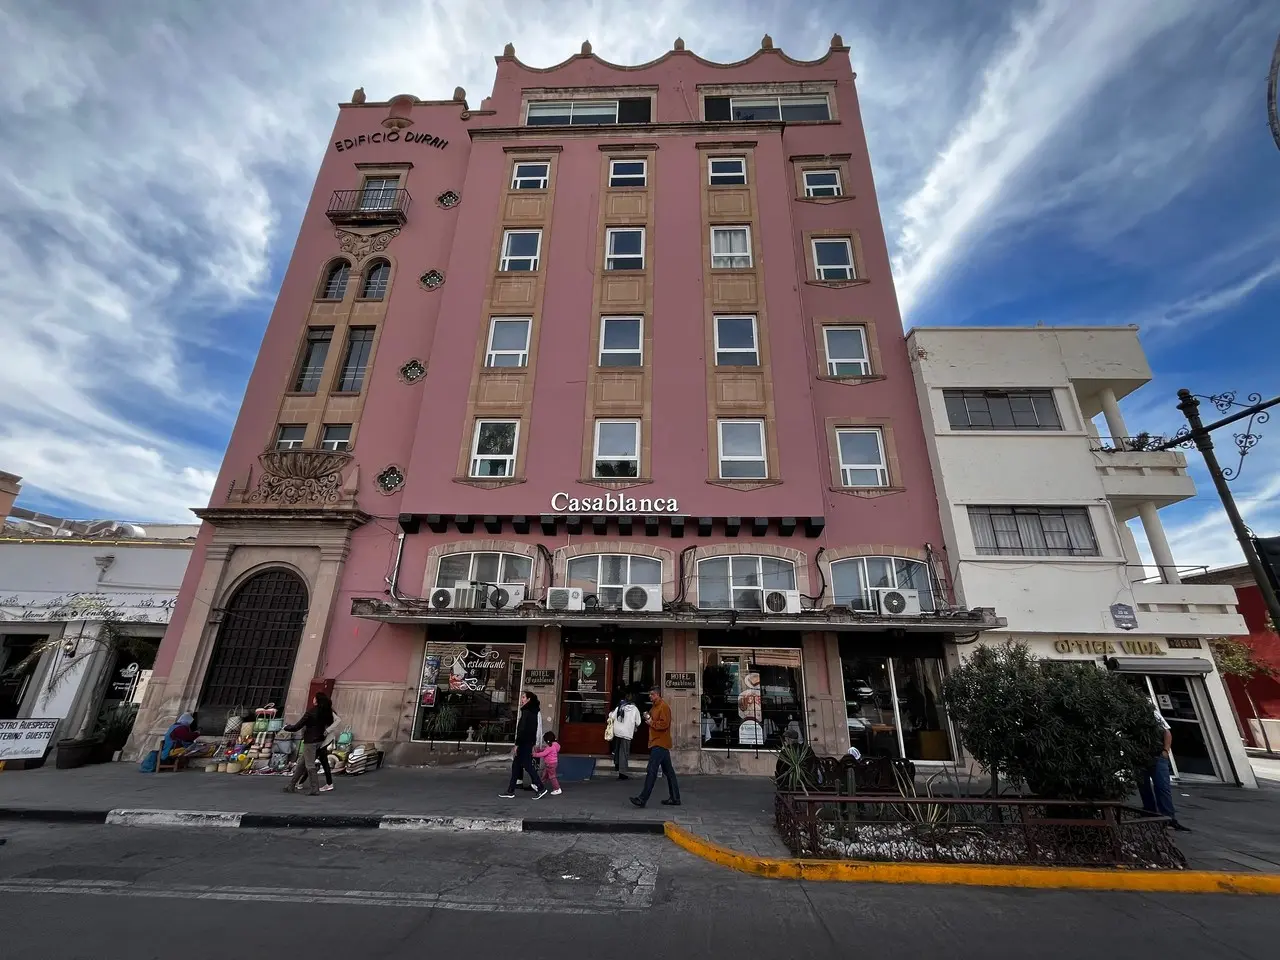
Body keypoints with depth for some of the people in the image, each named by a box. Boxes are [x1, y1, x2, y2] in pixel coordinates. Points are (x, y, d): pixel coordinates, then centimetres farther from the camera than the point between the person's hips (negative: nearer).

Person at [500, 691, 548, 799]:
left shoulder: (527, 712, -16)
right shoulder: (533, 711, 13)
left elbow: (522, 729, -21)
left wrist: (517, 744, -18)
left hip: (525, 743, -9)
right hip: (529, 743, 9)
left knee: (527, 765, -4)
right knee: (516, 766, 12)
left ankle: (541, 788, 0)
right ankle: (511, 791, 16)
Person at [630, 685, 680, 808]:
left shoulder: (663, 707, -13)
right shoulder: (655, 707, 17)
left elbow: (664, 724, -22)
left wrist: (651, 722, -13)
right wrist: (648, 718, 5)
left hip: (660, 744, -10)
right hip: (658, 743, 10)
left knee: (651, 771, -10)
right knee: (668, 771, 13)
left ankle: (643, 799, -9)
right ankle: (675, 798, 18)